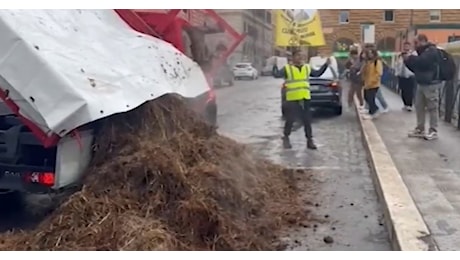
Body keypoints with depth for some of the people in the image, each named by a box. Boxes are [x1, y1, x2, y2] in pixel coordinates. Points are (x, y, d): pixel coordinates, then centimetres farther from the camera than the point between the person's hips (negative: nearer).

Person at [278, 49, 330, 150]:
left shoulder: (307, 68, 15)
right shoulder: (287, 68, -1)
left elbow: (318, 73, 24)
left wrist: (326, 65, 17)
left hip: (305, 98, 4)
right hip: (292, 99, -4)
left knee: (307, 120, 6)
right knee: (290, 120, 1)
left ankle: (309, 140, 14)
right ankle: (286, 138, 21)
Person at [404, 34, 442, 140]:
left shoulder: (432, 51, -11)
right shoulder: (422, 52, 18)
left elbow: (422, 61, -28)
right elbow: (417, 68, 20)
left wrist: (409, 58, -15)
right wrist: (408, 61, 5)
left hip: (431, 84, -9)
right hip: (421, 84, 9)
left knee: (432, 108, -3)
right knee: (419, 107, 9)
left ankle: (433, 131, 2)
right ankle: (420, 130, 15)